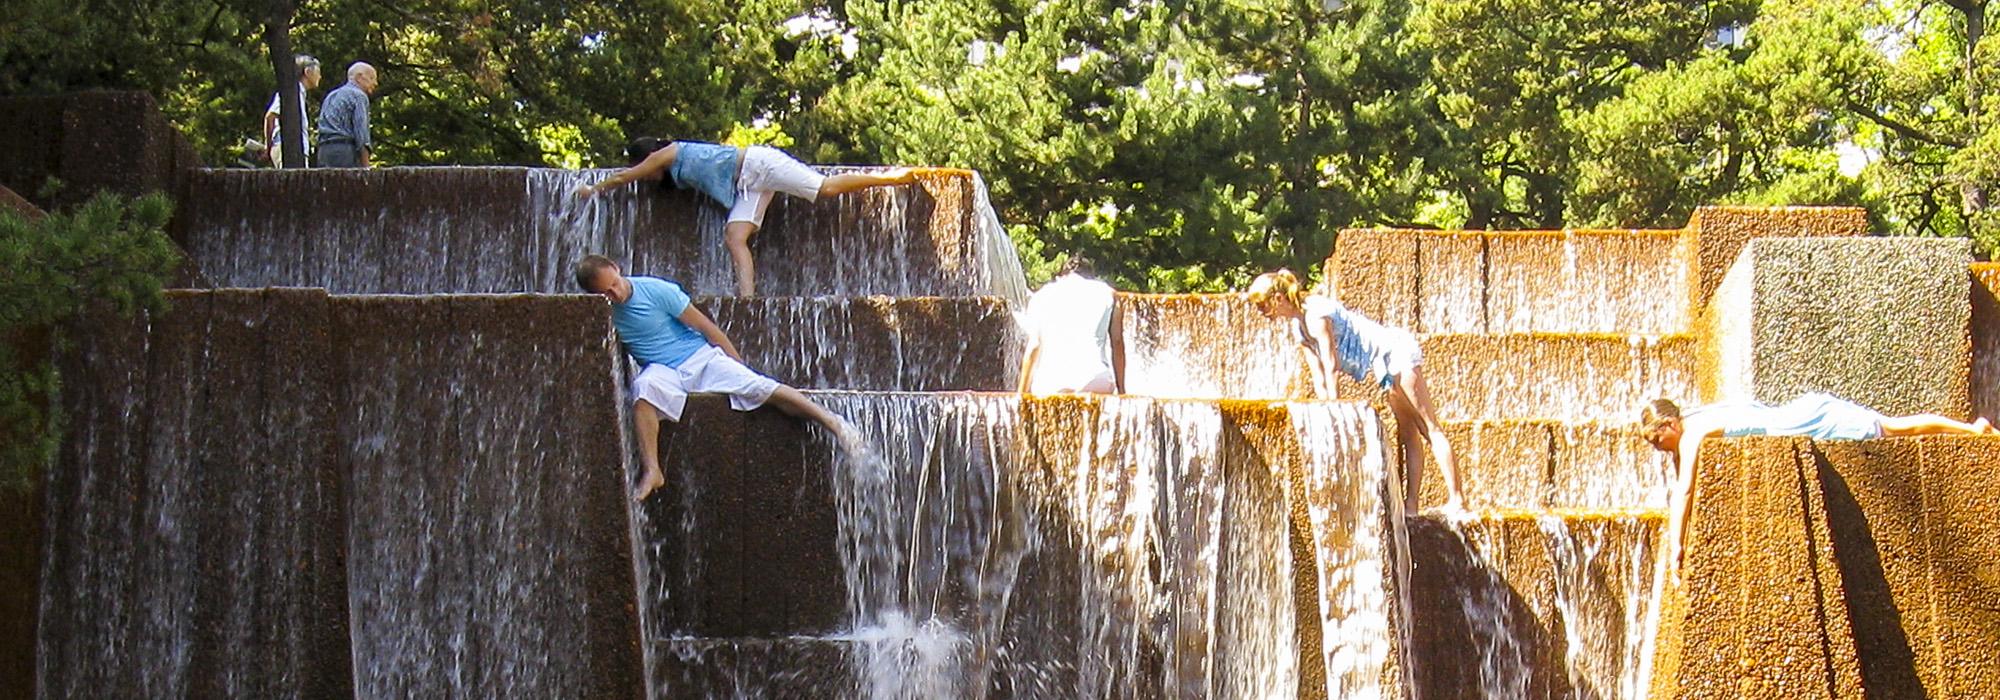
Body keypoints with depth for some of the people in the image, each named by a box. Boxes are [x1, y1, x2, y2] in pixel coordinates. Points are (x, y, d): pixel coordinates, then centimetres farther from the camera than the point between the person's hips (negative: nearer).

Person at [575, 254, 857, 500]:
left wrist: (738, 367, 1)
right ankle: (652, 471, -39)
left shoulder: (657, 291, -12)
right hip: (662, 370, 1)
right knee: (643, 387, -36)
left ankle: (831, 420, -15)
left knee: (760, 387, -20)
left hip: (701, 357, -1)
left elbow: (705, 327, -5)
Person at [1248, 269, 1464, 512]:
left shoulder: (1315, 313, -18)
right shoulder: (1298, 327, 10)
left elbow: (1330, 364, -18)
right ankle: (1411, 504, 7)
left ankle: (1456, 499, -13)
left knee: (1429, 428, -10)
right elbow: (1319, 374, 12)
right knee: (1408, 434, 7)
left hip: (1396, 351, -10)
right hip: (1387, 364, 10)